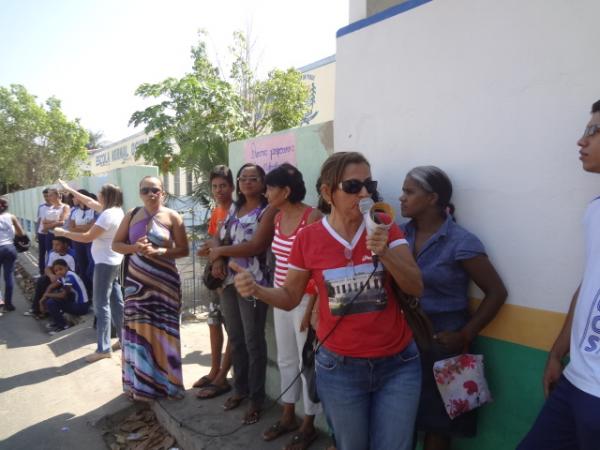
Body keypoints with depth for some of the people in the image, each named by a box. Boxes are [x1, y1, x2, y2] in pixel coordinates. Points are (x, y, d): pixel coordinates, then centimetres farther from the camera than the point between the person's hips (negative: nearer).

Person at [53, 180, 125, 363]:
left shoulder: (108, 215, -22)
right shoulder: (116, 210, 7)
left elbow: (87, 237, -19)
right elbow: (89, 202, 19)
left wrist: (63, 233, -7)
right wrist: (69, 189, 23)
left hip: (105, 263, -10)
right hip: (114, 262, 10)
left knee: (101, 304, -4)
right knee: (116, 300, 14)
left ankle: (103, 348, 2)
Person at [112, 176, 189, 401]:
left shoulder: (172, 217, -3)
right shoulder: (131, 215, 6)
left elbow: (184, 250, -6)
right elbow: (116, 244, 8)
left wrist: (157, 252, -19)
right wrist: (134, 248, -12)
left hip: (164, 282, -3)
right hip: (137, 281, 3)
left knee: (162, 330, 3)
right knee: (138, 329, 7)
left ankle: (164, 382, 18)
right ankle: (140, 384, 22)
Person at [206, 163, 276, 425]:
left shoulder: (268, 211, -6)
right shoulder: (233, 209, 15)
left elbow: (256, 246, -17)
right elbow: (218, 238, 12)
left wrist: (220, 252, -9)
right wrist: (217, 260, -9)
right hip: (228, 281, 6)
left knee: (253, 341, 2)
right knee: (235, 339, 16)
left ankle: (256, 399, 17)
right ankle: (240, 389, 33)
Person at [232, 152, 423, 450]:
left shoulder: (386, 228, -5)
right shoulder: (308, 238, -8)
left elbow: (416, 288, -10)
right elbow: (290, 297, 0)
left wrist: (385, 252, -25)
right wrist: (256, 289, -18)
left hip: (398, 364, 1)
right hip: (340, 367, 0)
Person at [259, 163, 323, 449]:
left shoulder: (313, 217, -16)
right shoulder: (278, 217, 6)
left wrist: (311, 308, -17)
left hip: (305, 300, -7)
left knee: (307, 363, 7)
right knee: (286, 359, 18)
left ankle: (308, 426, 26)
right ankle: (288, 417, 37)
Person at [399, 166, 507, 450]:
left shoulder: (460, 242, -13)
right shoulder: (401, 234, 0)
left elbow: (496, 292, -10)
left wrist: (465, 335, -13)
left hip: (441, 341, -4)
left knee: (437, 420, 14)